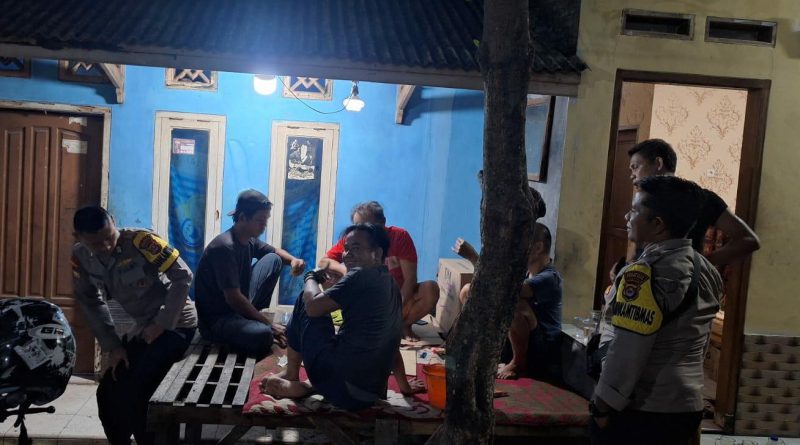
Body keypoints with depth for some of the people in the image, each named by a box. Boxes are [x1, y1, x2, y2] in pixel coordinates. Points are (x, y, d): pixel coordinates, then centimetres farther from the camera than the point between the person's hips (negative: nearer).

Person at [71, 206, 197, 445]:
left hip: (176, 324, -6)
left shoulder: (140, 240, -24)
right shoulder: (80, 257, -6)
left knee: (131, 396, -16)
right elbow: (91, 303, 5)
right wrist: (113, 346, 0)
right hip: (142, 327, 7)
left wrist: (162, 324, -19)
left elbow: (183, 277, -21)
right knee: (107, 394, 5)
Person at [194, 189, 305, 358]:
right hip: (216, 319, -9)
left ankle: (252, 320, 6)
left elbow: (274, 251, 22)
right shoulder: (225, 247, -24)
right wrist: (270, 324, -19)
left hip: (240, 306, 9)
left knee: (273, 260, 5)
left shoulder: (250, 240, 2)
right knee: (264, 334, -38)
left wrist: (293, 260, -3)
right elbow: (233, 298, -26)